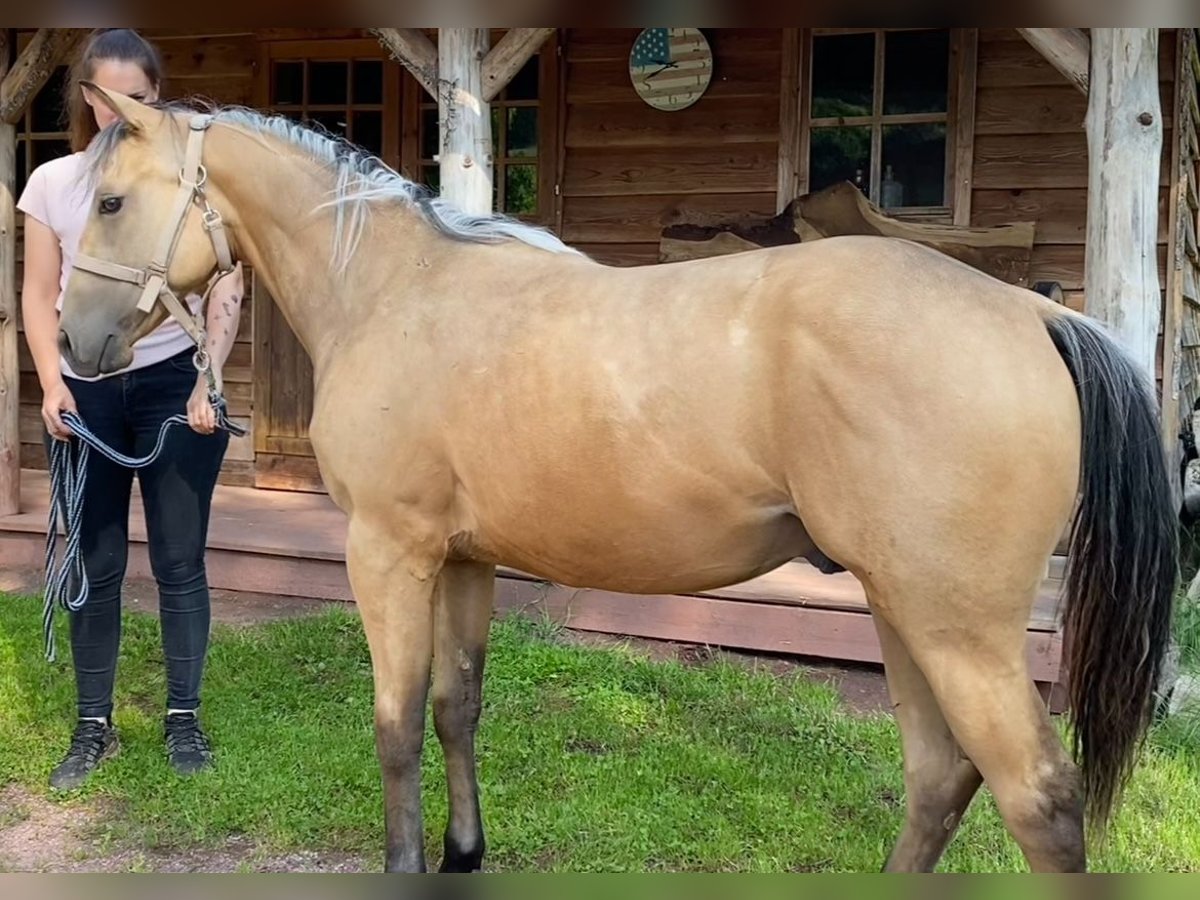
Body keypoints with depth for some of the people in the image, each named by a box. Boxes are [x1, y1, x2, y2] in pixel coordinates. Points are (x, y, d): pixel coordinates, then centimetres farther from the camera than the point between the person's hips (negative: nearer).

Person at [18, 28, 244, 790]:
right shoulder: (53, 183, 5)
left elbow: (226, 290, -6)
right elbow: (40, 295, 5)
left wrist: (208, 381, -18)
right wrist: (52, 384, -9)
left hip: (174, 382, -2)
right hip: (86, 389, 2)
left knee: (179, 561, 4)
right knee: (96, 563, 8)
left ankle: (184, 717, 18)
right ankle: (95, 725, 19)